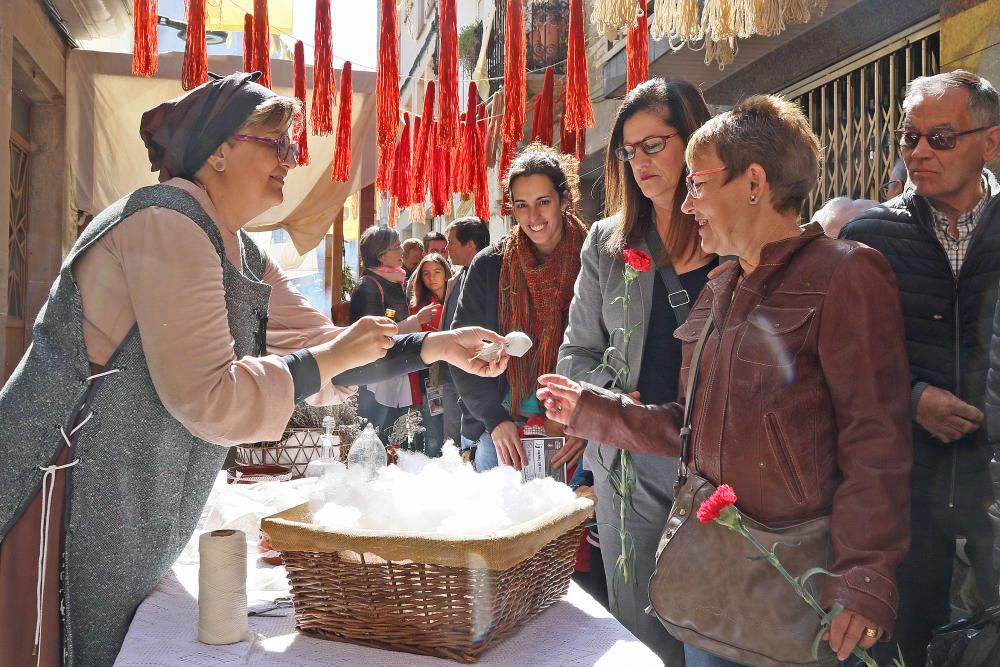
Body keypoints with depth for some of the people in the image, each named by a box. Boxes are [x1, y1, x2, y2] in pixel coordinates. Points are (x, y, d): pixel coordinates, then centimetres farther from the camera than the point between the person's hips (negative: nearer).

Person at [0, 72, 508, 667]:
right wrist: (329, 359, -16)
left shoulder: (242, 257, 11)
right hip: (67, 502, -9)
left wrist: (437, 347, 4)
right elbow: (210, 400, -26)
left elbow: (320, 342, 12)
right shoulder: (168, 222, -18)